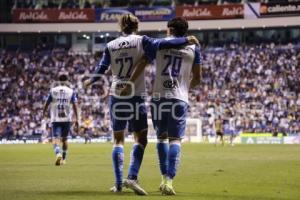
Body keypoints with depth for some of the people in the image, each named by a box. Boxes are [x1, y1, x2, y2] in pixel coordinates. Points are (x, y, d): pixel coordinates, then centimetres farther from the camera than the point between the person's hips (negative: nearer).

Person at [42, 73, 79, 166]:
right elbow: (75, 106, -5)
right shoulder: (71, 91, 1)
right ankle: (63, 159, 26)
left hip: (55, 119, -1)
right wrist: (76, 119, -2)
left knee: (55, 139, -7)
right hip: (67, 119, 1)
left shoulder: (53, 91, 2)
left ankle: (58, 153, -35)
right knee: (64, 139, 18)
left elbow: (47, 104, 7)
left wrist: (43, 113, 23)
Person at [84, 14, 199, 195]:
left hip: (116, 96, 4)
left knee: (118, 140, 9)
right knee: (141, 139, 3)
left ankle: (119, 183, 5)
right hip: (135, 97, -4)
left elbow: (102, 68, 12)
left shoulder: (111, 46, 7)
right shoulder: (141, 41, -2)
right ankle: (132, 177, -14)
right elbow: (161, 45, -15)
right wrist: (186, 40, -10)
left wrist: (91, 81, 31)